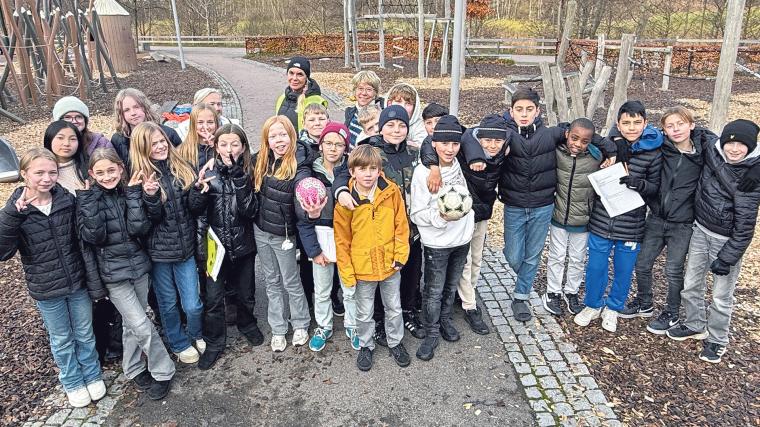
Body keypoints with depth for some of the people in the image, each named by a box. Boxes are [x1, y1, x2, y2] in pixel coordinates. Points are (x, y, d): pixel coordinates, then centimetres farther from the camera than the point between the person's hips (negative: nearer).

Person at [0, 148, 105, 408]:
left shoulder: (68, 201, -7)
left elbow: (84, 243, -3)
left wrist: (94, 281, -4)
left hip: (77, 283, 1)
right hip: (46, 290, -1)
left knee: (85, 334, 17)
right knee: (61, 340, 16)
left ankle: (92, 376, 38)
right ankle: (73, 383, 37)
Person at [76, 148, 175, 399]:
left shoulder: (130, 192, 1)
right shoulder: (88, 198, -6)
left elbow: (139, 228, -13)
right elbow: (94, 236, -17)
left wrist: (133, 193, -14)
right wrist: (89, 199, -21)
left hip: (139, 266, 3)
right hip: (113, 273, -3)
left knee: (132, 323, 17)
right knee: (142, 326, -5)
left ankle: (133, 370, 35)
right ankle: (163, 372, 14)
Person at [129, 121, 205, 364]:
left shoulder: (182, 168, 0)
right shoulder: (141, 177, -7)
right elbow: (152, 218, -12)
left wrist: (199, 188, -14)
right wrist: (150, 196, -30)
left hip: (186, 246, 2)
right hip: (158, 251, -1)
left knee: (193, 305, 4)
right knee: (168, 303, 15)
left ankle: (196, 335, 35)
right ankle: (179, 344, 38)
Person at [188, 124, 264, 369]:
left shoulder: (248, 173, -4)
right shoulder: (209, 172, -4)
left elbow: (250, 210, -17)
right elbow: (195, 210, -7)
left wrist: (239, 179, -26)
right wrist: (200, 189, -26)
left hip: (243, 243, 1)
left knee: (245, 292, 17)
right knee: (213, 297, 4)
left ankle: (246, 324, 45)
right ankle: (214, 343, 24)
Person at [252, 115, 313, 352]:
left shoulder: (299, 167, -19)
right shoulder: (259, 161, -3)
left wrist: (311, 211, -47)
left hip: (282, 234, -5)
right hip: (260, 231, 5)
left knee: (290, 281, 12)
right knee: (272, 282, 16)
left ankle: (301, 325, 33)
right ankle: (278, 330, 30)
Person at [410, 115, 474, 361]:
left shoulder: (460, 166, -3)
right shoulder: (422, 172, -17)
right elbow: (417, 214, -15)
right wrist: (441, 216, -29)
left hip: (462, 239, 5)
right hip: (436, 243, -5)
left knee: (452, 286, 21)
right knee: (434, 292, 7)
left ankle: (445, 320, 42)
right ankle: (431, 333, 25)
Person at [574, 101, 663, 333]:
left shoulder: (653, 153, -7)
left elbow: (655, 187, -3)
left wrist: (638, 184, -23)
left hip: (631, 226, 0)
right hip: (601, 221, 1)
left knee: (623, 270, 14)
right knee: (596, 267, 12)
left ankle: (612, 308, 37)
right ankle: (593, 305, 35)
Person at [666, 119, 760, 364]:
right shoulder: (712, 153, -7)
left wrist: (727, 257, -16)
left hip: (727, 240, -5)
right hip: (701, 230, 5)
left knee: (721, 296, 7)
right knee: (691, 284, 17)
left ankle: (717, 340, 29)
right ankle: (695, 325, 40)